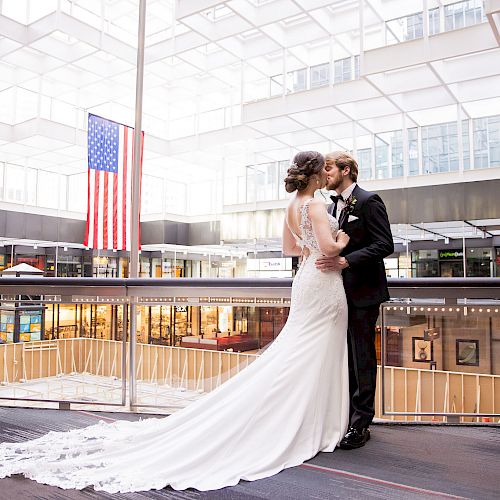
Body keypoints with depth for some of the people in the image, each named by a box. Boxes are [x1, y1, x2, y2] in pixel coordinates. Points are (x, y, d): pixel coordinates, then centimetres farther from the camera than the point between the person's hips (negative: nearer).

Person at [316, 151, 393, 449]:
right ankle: (346, 415, 25)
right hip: (340, 292, 8)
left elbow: (385, 245, -16)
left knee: (362, 359, 0)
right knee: (345, 357, 13)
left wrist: (345, 261, -24)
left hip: (363, 292, -7)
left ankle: (361, 424, 11)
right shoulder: (333, 207, 16)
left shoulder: (368, 201, -9)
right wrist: (328, 262, 4)